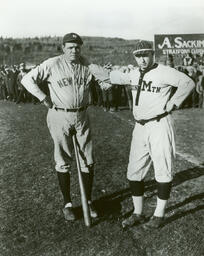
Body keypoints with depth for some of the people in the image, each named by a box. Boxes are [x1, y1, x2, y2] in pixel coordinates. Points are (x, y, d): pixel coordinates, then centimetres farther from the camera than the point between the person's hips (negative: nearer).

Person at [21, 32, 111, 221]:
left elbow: (108, 79, 7)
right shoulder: (52, 65, -7)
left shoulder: (88, 65, 2)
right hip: (60, 116, -3)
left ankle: (88, 200, 24)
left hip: (82, 116, 4)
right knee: (63, 161, 4)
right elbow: (27, 79, -5)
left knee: (88, 161, 7)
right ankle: (67, 204, 20)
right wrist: (44, 98, -10)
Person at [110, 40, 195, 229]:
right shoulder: (134, 74, 12)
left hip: (160, 125, -6)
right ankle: (138, 214, 23)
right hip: (140, 127, 7)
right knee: (134, 171, 8)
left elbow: (188, 83, -17)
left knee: (163, 171, 2)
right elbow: (120, 79, 33)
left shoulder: (164, 72, -9)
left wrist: (173, 104, -16)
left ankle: (159, 215, 19)